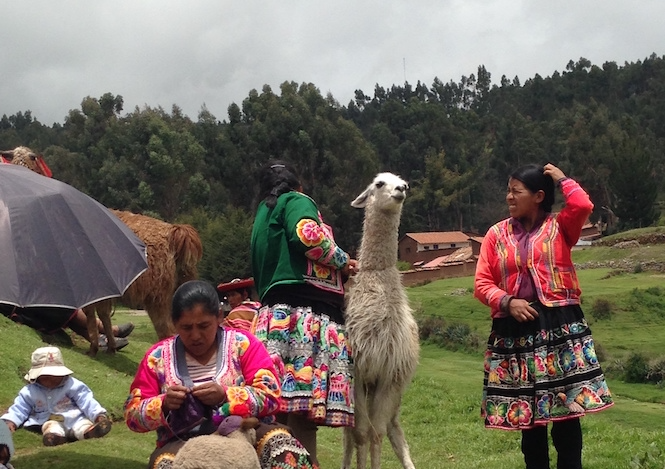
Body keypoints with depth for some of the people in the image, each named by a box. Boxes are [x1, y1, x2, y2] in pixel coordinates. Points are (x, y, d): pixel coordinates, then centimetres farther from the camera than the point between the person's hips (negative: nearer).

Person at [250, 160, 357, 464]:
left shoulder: (263, 217, 31)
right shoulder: (296, 201, 7)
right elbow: (307, 235, -15)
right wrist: (343, 261, 2)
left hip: (275, 315, 8)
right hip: (306, 314, -8)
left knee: (283, 414, 4)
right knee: (304, 410, -15)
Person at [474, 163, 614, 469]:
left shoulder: (560, 226, 5)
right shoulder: (497, 234, 9)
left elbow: (583, 206, -17)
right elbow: (482, 283, 6)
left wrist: (562, 179, 0)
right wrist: (508, 301, -12)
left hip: (560, 325, -2)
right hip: (514, 331, 2)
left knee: (567, 409, -2)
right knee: (527, 411, 7)